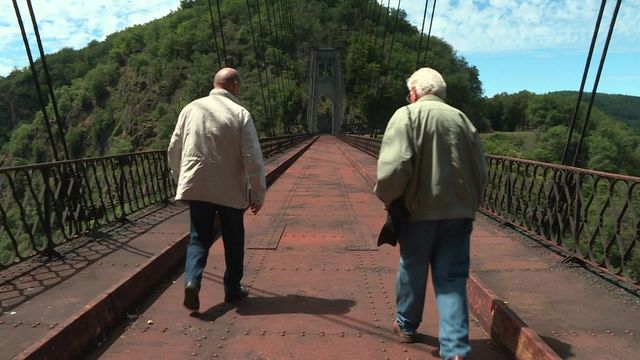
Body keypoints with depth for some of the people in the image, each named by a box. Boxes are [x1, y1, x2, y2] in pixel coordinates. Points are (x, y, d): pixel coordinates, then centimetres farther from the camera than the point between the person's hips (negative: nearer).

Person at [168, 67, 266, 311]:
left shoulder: (191, 108, 2)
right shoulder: (240, 114, -9)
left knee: (199, 238, 16)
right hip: (231, 190, -2)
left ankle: (191, 281, -4)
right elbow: (253, 158, -13)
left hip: (196, 187, 3)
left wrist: (181, 179, 21)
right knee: (233, 241, 15)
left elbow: (174, 149, 7)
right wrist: (258, 194, -5)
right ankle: (233, 289, 28)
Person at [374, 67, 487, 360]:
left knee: (413, 270, 17)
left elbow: (394, 165, -20)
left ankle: (407, 326, 39)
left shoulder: (407, 115, -6)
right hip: (458, 211, 4)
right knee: (452, 278, 12)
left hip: (419, 209, -3)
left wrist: (387, 197, -4)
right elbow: (480, 170, 10)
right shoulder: (461, 119, 10)